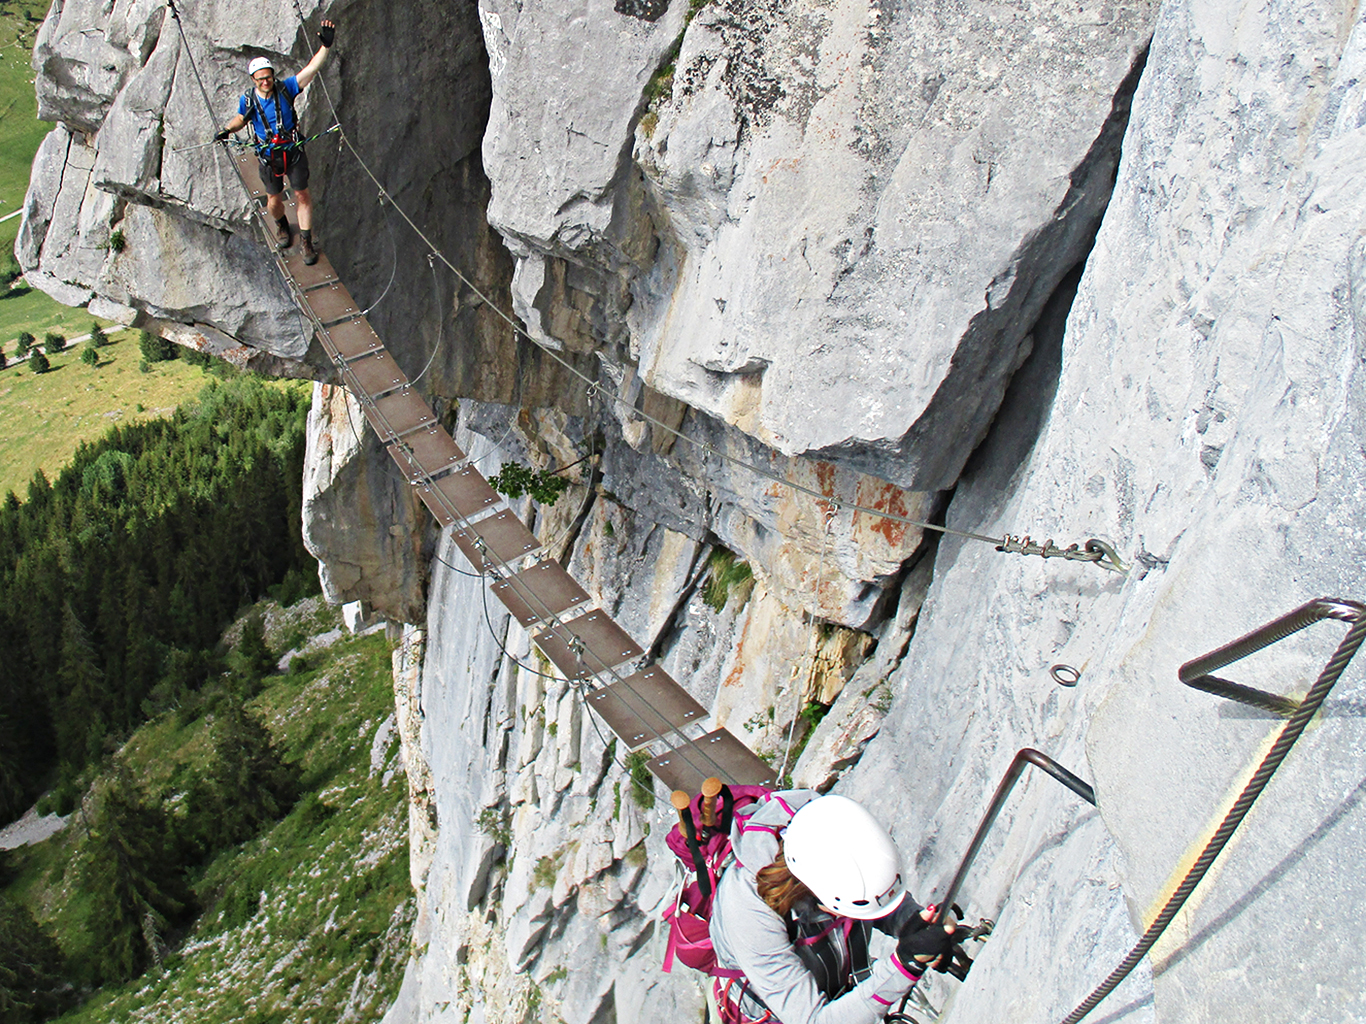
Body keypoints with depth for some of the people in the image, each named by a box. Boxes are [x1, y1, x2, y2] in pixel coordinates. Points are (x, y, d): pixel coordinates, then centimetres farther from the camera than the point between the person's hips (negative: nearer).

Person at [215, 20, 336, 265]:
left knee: (302, 195, 3)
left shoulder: (285, 89, -15)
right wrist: (227, 130, -12)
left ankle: (306, 241, 17)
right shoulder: (248, 100, -11)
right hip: (269, 157, 1)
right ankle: (282, 227, 47)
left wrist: (326, 46, -37)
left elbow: (312, 69, -24)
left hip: (294, 152, -1)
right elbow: (241, 119, 10)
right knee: (273, 201, 12)